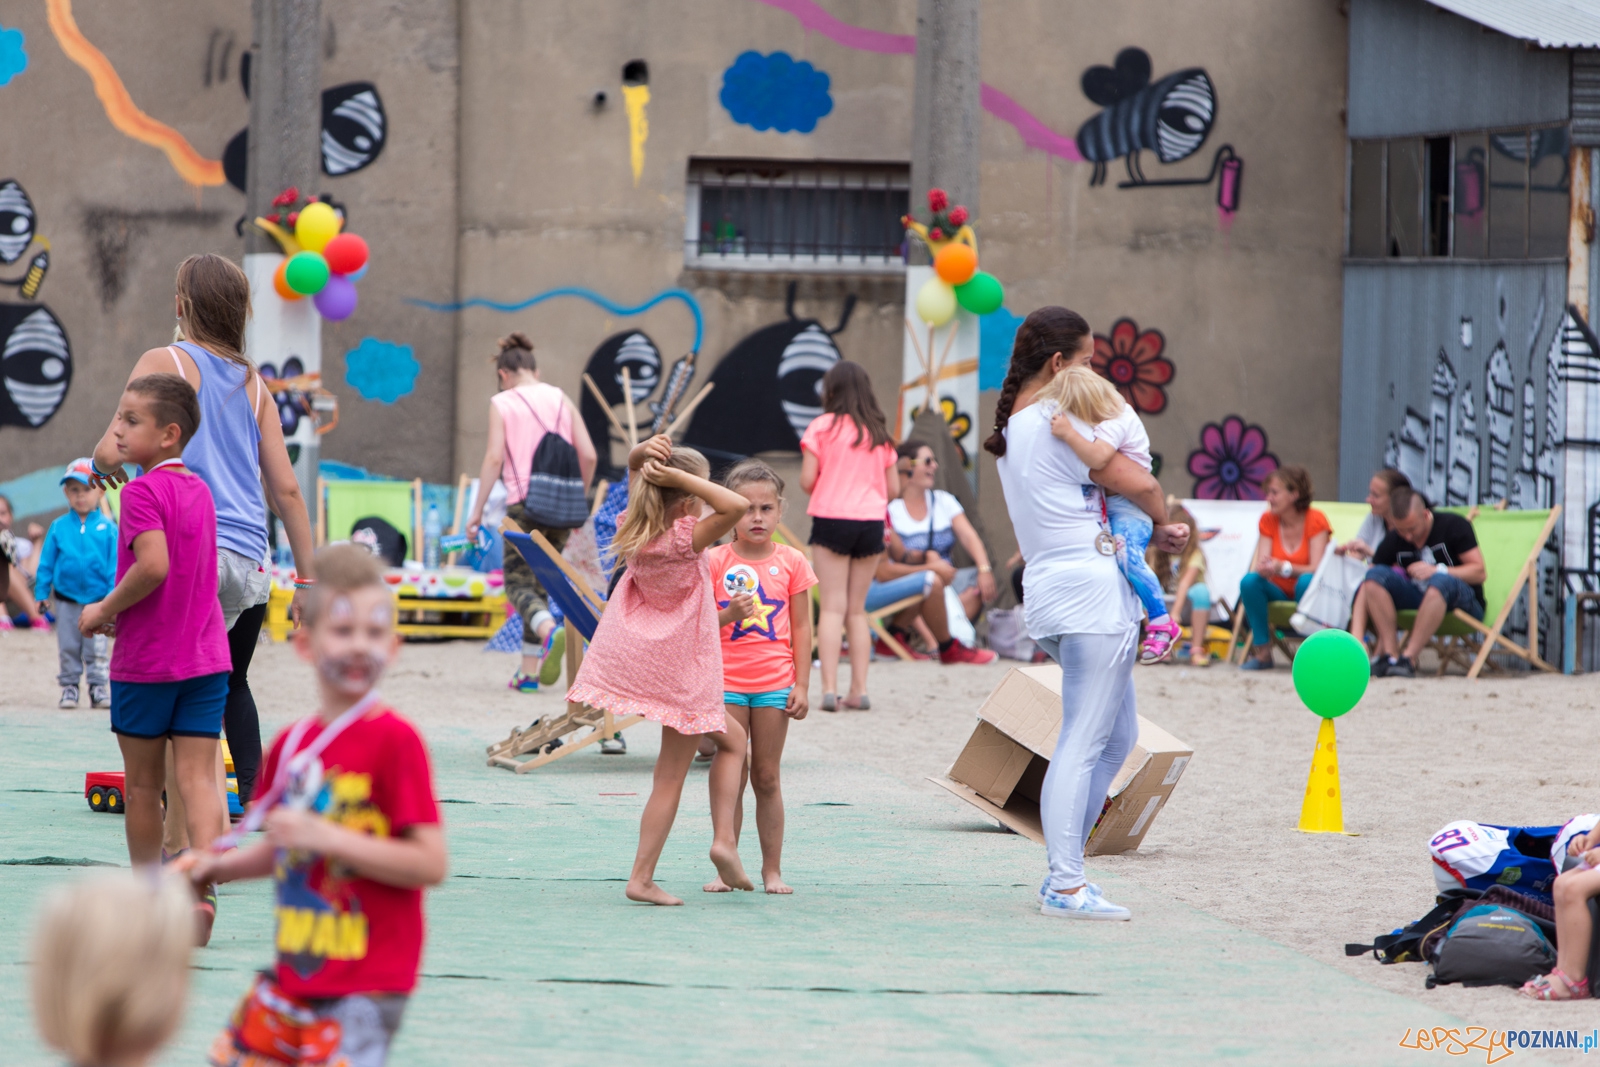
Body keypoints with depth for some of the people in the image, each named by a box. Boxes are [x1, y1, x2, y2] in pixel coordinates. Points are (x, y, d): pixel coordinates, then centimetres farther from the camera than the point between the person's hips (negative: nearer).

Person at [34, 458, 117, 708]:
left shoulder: (107, 528, -5)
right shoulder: (59, 528, -2)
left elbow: (115, 565, -4)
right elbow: (46, 563, 3)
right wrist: (41, 593, 0)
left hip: (97, 599, -1)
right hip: (66, 599, 1)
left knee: (96, 649, 5)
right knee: (68, 648, 8)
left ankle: (98, 686, 14)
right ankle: (69, 686, 18)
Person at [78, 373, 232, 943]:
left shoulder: (141, 492, -13)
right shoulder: (199, 490, 10)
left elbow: (153, 566, -26)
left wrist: (105, 609, -12)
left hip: (145, 661, -5)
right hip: (206, 656, 5)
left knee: (142, 784, 9)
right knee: (198, 778, -2)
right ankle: (203, 887, -18)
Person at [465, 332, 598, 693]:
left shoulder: (502, 403, -1)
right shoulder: (561, 400, 11)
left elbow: (494, 459, -8)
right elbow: (588, 455, 6)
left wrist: (477, 510, -3)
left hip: (524, 502, -4)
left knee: (519, 583, -2)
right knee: (540, 585, 14)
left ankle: (550, 631, -35)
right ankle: (528, 672, 12)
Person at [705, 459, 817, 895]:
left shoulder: (791, 562, 3)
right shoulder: (714, 562, 0)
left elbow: (801, 627, 5)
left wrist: (802, 685, 0)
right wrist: (728, 614, -19)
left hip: (775, 683, 1)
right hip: (727, 682, -1)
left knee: (767, 777, 6)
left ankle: (772, 869, 12)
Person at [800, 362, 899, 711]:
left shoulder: (822, 426, -3)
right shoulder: (878, 433, 9)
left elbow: (807, 480, -8)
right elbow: (893, 489, 10)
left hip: (832, 520, -4)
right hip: (871, 522, 4)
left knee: (832, 607, -4)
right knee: (857, 610, 12)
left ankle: (830, 689, -14)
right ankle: (859, 690, 7)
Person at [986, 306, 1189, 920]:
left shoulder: (1013, 427, 18)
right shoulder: (1058, 420, -12)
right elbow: (1138, 484, -14)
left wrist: (1151, 535, 10)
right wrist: (1161, 522, 8)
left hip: (1051, 593, 10)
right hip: (1091, 591, -10)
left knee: (1118, 735, 17)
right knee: (1083, 742, -9)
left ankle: (1063, 871, 16)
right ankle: (1066, 886, -10)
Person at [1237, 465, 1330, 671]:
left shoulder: (1315, 520, -11)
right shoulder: (1268, 521, 1)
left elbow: (1316, 569, -20)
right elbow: (1261, 565, -8)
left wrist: (1284, 568, -37)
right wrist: (1264, 568, -33)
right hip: (1279, 594, 3)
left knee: (1306, 581, -37)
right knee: (1249, 581, -26)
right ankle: (1263, 652, -20)